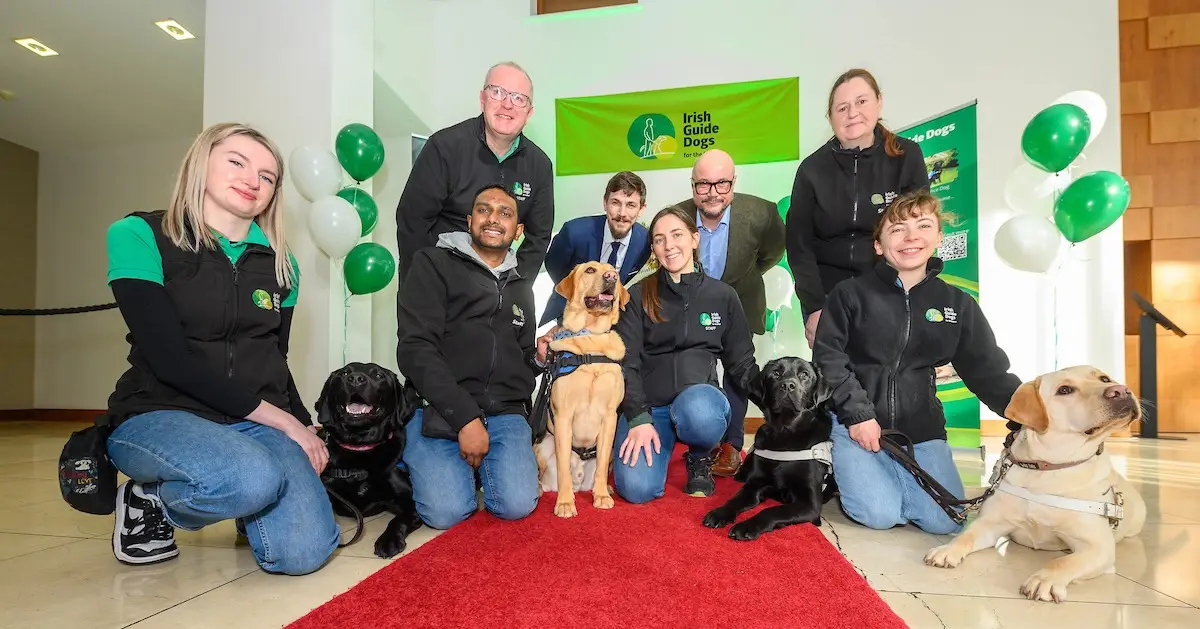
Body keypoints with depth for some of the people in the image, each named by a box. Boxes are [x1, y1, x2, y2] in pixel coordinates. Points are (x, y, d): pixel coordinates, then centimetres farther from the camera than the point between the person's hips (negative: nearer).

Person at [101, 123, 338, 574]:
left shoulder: (280, 263, 8)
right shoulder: (139, 236, -4)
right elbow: (170, 358, -14)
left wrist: (307, 429, 0)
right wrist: (283, 422, -14)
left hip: (259, 424, 3)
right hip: (158, 415, -3)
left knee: (304, 552, -21)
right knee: (254, 479, -36)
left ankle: (247, 507, 15)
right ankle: (148, 501, 0)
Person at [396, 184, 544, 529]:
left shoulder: (521, 287, 19)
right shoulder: (434, 264, 1)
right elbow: (416, 349, -11)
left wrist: (540, 356, 3)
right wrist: (465, 417, -17)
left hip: (505, 413, 4)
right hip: (438, 410, -4)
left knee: (517, 505, -18)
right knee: (447, 511, -22)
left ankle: (481, 464, 15)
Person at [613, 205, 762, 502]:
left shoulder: (723, 295, 7)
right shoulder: (639, 295, 2)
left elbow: (741, 362, 10)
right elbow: (625, 362, -4)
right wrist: (638, 418, -17)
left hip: (699, 395, 0)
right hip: (647, 404, 0)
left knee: (698, 411, -38)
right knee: (637, 488, -23)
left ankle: (700, 458, 0)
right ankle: (661, 447, 14)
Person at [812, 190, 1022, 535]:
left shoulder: (958, 305, 6)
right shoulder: (850, 294, -3)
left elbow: (989, 372, 7)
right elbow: (828, 358, -8)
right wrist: (858, 414, -15)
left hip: (921, 428, 4)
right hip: (855, 422, -3)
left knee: (945, 521, -9)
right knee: (880, 515, -16)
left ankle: (877, 473, 17)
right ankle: (847, 469, 15)